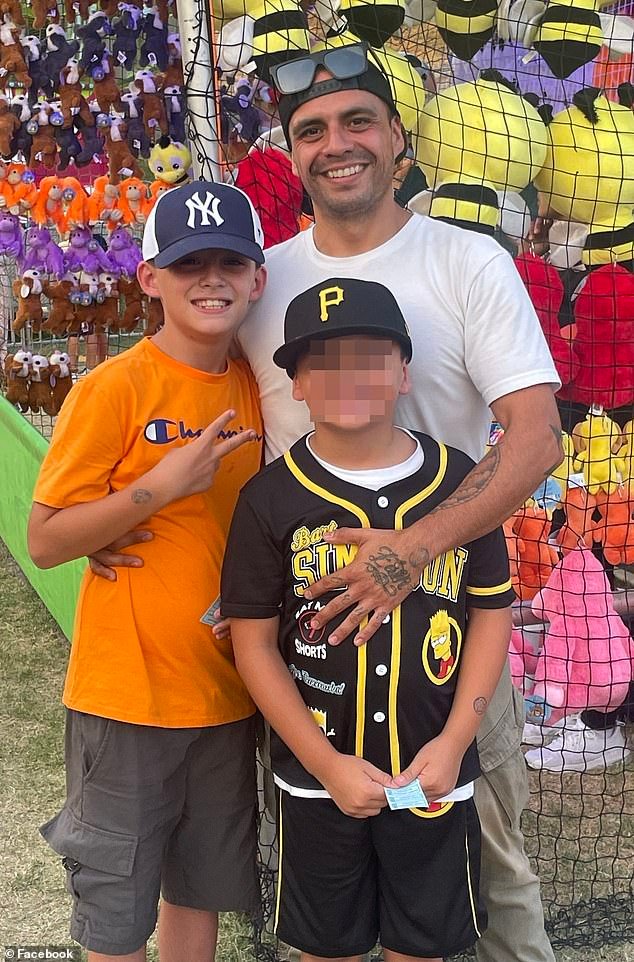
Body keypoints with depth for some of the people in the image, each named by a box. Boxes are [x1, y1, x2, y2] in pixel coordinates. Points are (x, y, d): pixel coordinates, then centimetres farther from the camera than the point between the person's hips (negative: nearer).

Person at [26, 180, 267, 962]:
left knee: (202, 887, 20)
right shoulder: (114, 388, -14)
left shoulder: (255, 390, 3)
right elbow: (45, 540, -13)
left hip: (226, 686, 5)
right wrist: (161, 485, -23)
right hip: (127, 691, -5)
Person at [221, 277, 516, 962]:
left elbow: (491, 612, 0)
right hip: (319, 776, 0)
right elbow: (255, 642, -7)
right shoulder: (271, 497, -10)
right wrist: (327, 764, -12)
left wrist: (454, 741, -8)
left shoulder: (458, 480, -6)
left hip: (434, 774, 1)